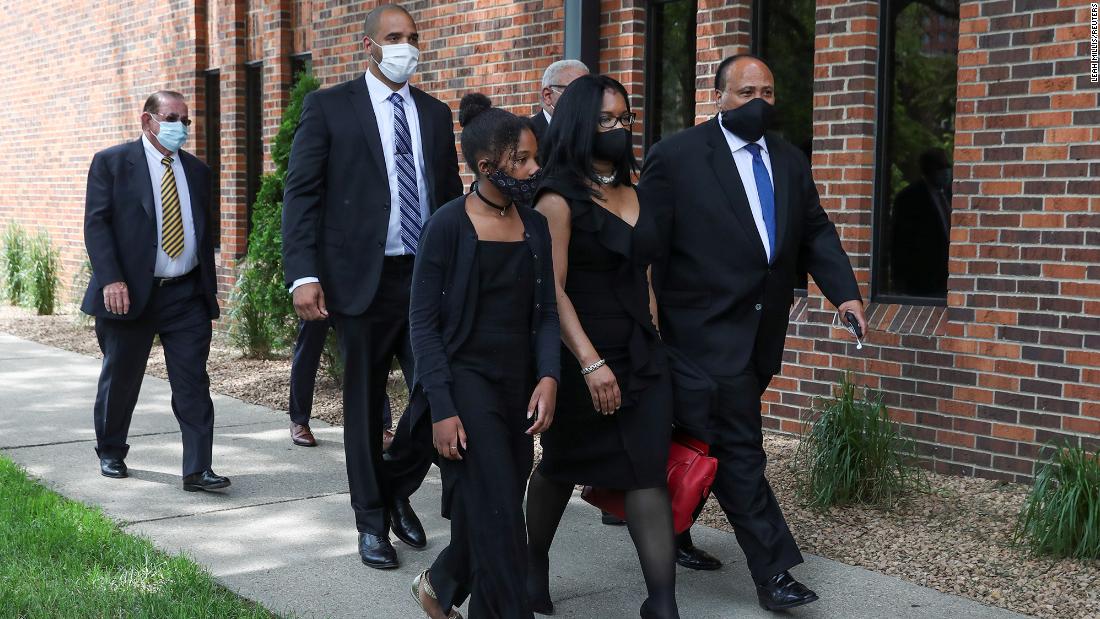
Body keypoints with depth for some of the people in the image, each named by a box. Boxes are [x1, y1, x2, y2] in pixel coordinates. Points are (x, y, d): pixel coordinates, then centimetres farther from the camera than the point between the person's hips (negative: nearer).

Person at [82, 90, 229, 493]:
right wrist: (111, 280, -19)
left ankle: (197, 470, -3)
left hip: (187, 295, 3)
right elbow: (96, 223, -8)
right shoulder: (111, 163, 0)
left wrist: (210, 290, 13)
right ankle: (110, 453, 32)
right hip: (131, 294, -3)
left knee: (193, 384, -3)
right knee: (120, 380, 11)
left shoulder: (196, 170, 13)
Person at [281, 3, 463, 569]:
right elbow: (301, 194, -5)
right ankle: (372, 522, 22)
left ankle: (396, 488, 25)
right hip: (363, 279, -3)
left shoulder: (436, 113, 13)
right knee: (365, 406, 6)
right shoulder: (329, 107, 0)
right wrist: (303, 274, -14)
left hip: (430, 276, 4)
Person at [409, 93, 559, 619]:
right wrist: (442, 409, -15)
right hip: (467, 381, -5)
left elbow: (546, 312, 8)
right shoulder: (448, 225, -10)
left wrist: (548, 377, -8)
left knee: (490, 513, 13)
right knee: (499, 517, -7)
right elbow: (423, 321, -10)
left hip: (519, 386, 6)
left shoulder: (535, 225, 6)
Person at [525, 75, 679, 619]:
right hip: (582, 354, -5)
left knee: (649, 469, -6)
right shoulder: (560, 199, -10)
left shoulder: (635, 191, 10)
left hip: (641, 353, 5)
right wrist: (591, 363, -24)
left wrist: (653, 327, 12)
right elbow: (552, 288, -17)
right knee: (563, 464, 13)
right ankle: (535, 564, 38)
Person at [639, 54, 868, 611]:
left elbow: (815, 233, 13)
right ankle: (772, 570, -1)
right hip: (709, 329, -6)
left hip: (762, 331, 6)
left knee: (710, 440, 16)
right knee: (739, 448, -6)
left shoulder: (790, 162, 11)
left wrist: (845, 293, -3)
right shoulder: (677, 156, -8)